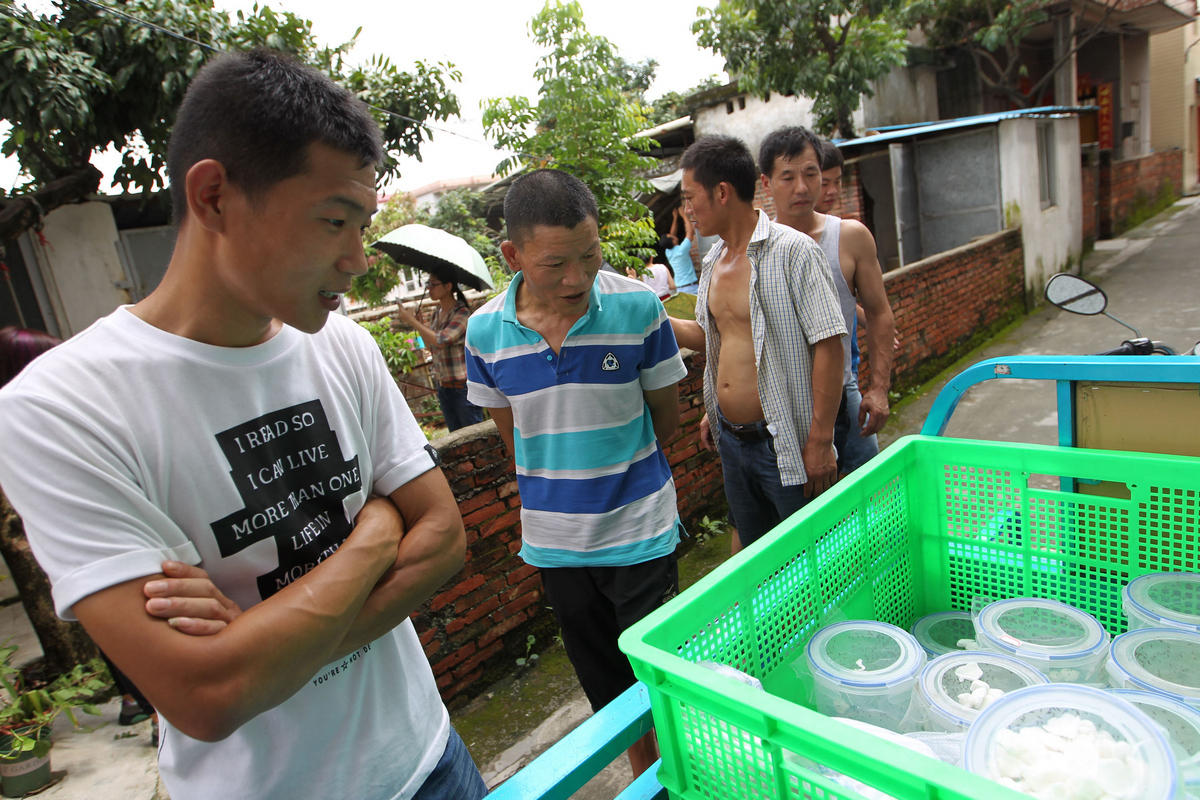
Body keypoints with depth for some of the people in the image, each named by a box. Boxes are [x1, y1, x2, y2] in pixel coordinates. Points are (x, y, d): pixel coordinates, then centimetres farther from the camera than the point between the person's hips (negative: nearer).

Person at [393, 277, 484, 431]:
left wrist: (411, 320, -17)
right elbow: (431, 346, 14)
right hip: (443, 384, 8)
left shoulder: (462, 313, -13)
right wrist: (419, 322, 1)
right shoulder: (437, 314, 11)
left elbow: (440, 341, -24)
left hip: (462, 384, -8)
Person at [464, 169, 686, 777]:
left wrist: (617, 468, 5)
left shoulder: (638, 306, -15)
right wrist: (566, 479, 6)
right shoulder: (485, 331, -9)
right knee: (603, 681, 22)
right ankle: (641, 768, 46)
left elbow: (664, 414, -2)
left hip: (640, 531, -3)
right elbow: (512, 431, 5)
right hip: (554, 538, 3)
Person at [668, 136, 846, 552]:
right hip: (731, 440, 7)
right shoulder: (714, 260, 9)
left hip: (784, 443, -7)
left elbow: (828, 344, -18)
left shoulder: (793, 250, -15)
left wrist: (819, 440, -20)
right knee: (751, 545, 21)